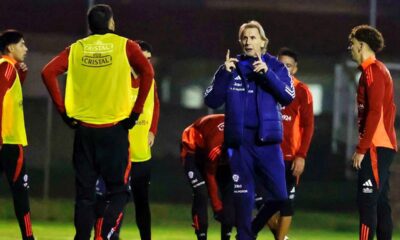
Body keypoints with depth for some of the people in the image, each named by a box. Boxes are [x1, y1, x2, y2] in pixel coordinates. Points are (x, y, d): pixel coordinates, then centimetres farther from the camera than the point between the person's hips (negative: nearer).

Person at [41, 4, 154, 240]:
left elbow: (49, 72, -4)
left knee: (84, 193, 9)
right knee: (119, 191, 5)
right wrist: (136, 112, -7)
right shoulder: (124, 45, 1)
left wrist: (63, 110, 1)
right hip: (115, 129, -2)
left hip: (83, 129, 2)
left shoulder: (76, 49, 7)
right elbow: (147, 72, -13)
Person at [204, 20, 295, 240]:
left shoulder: (275, 67, 4)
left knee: (280, 196, -4)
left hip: (267, 139, 0)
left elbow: (288, 97, -10)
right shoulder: (231, 67, 6)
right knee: (242, 195, 3)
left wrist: (267, 74, -20)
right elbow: (211, 101, 0)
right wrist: (224, 74, -13)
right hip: (239, 140, 0)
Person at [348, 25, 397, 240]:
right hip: (385, 146, 10)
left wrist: (361, 149, -17)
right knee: (380, 202, 11)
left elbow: (374, 112, -18)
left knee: (367, 201, -13)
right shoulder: (379, 70, 19)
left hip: (375, 148, -10)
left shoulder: (372, 70, -11)